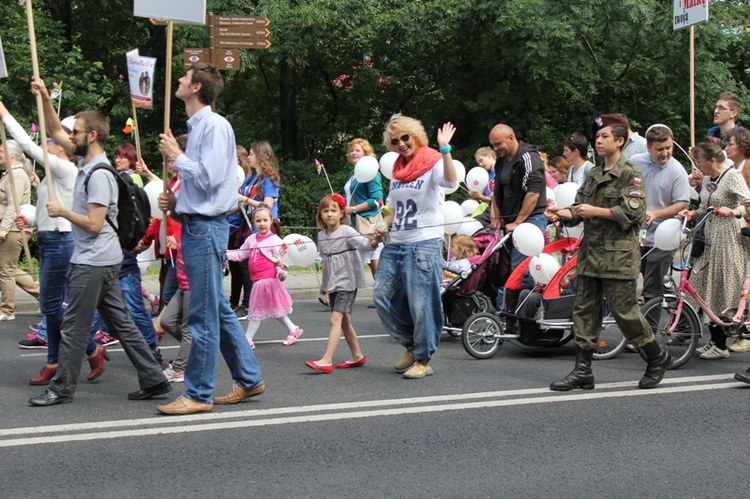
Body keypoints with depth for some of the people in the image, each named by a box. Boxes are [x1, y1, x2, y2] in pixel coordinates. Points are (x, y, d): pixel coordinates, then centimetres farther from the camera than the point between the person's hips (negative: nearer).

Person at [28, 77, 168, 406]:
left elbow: (94, 224, -21)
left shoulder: (99, 175, -17)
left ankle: (62, 389, 8)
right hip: (103, 260, 10)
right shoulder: (86, 162, 11)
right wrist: (44, 98, 12)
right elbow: (55, 132, 22)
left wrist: (62, 211, -11)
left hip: (93, 262, -10)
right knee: (121, 323, 10)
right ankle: (153, 380, 11)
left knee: (73, 327, -1)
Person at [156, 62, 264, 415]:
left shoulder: (214, 125, -12)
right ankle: (249, 379, 23)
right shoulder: (196, 127, 17)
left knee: (204, 314, -4)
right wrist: (175, 202, 8)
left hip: (206, 227, -10)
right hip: (194, 225, 10)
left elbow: (209, 176, -21)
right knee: (218, 309, 15)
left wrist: (176, 156, -8)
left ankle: (198, 394, 2)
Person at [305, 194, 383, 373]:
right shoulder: (322, 236, 6)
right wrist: (324, 283, 21)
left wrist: (376, 239, -47)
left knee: (335, 320, -15)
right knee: (344, 321, 14)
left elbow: (365, 244, -26)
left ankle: (326, 361, -19)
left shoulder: (347, 232, -13)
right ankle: (357, 356, 27)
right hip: (333, 283, 7)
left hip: (347, 282, -7)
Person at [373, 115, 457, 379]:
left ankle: (424, 360, 8)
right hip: (396, 243, 8)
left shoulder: (433, 163, -7)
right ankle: (411, 345, 21)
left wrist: (444, 149, -36)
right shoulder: (397, 169, 14)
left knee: (421, 304, -5)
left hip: (424, 243, -7)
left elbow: (450, 182, -29)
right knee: (382, 296, 4)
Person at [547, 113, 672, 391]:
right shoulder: (594, 175, 18)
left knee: (623, 310, -4)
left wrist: (595, 211, -18)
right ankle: (583, 371, 8)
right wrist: (564, 214, -4)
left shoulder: (630, 174, -5)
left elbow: (633, 211, -15)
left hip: (619, 252, -7)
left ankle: (658, 358, 15)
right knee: (585, 310, 4)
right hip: (591, 251, 7)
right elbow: (581, 210, 17)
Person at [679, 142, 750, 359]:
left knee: (723, 290, -5)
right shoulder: (708, 179, 13)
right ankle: (714, 340, 17)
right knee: (707, 289, 7)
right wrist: (692, 214, 1)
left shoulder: (733, 176, -12)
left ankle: (720, 346, 2)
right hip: (710, 238, 8)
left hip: (728, 239, -8)